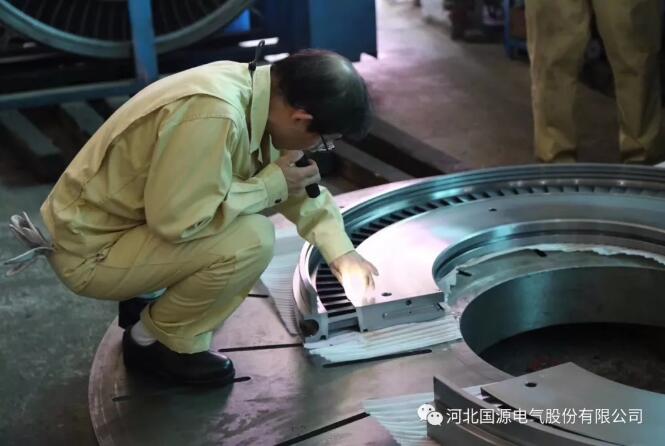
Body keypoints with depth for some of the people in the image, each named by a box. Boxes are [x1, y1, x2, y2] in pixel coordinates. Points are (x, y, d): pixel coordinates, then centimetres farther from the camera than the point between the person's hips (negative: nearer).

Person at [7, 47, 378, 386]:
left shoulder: (253, 87, -3)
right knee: (252, 239, -22)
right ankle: (154, 341, -1)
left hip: (123, 220, 9)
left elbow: (292, 181, 11)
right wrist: (271, 185, -19)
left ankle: (151, 299, 13)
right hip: (91, 250, -9)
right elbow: (175, 220, -28)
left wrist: (340, 251, 6)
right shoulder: (214, 116, -33)